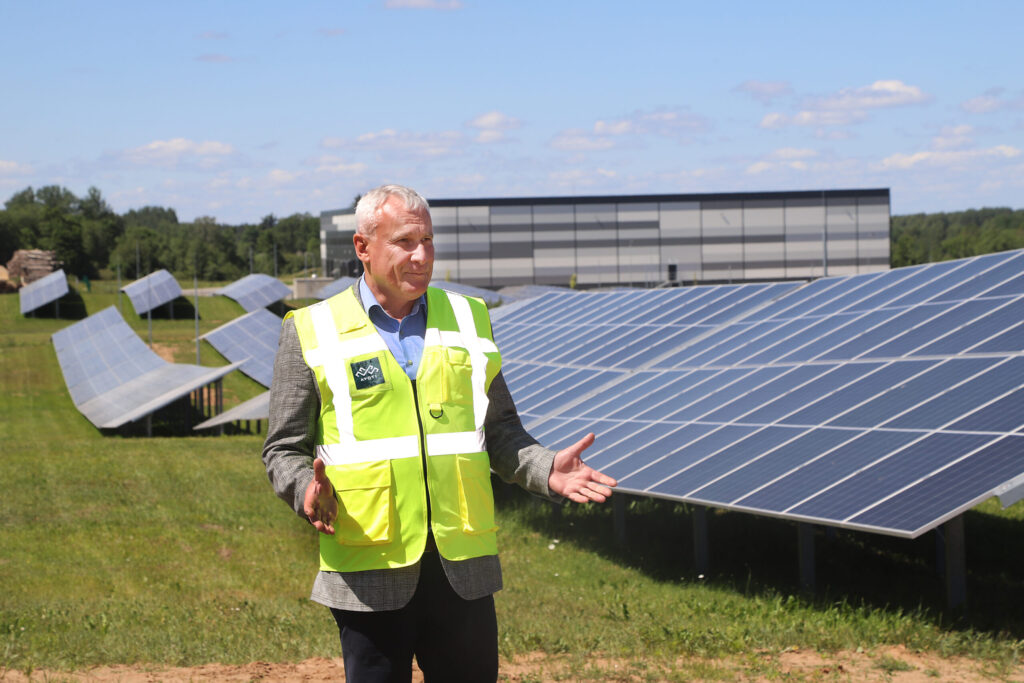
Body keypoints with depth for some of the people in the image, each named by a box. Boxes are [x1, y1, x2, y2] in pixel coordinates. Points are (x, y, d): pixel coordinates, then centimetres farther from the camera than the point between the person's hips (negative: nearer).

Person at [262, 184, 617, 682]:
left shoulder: (468, 320, 12)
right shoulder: (311, 332, 3)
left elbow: (499, 431, 17)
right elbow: (284, 449, 5)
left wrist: (546, 470, -2)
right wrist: (308, 491, -17)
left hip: (462, 566, 3)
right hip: (368, 571, -2)